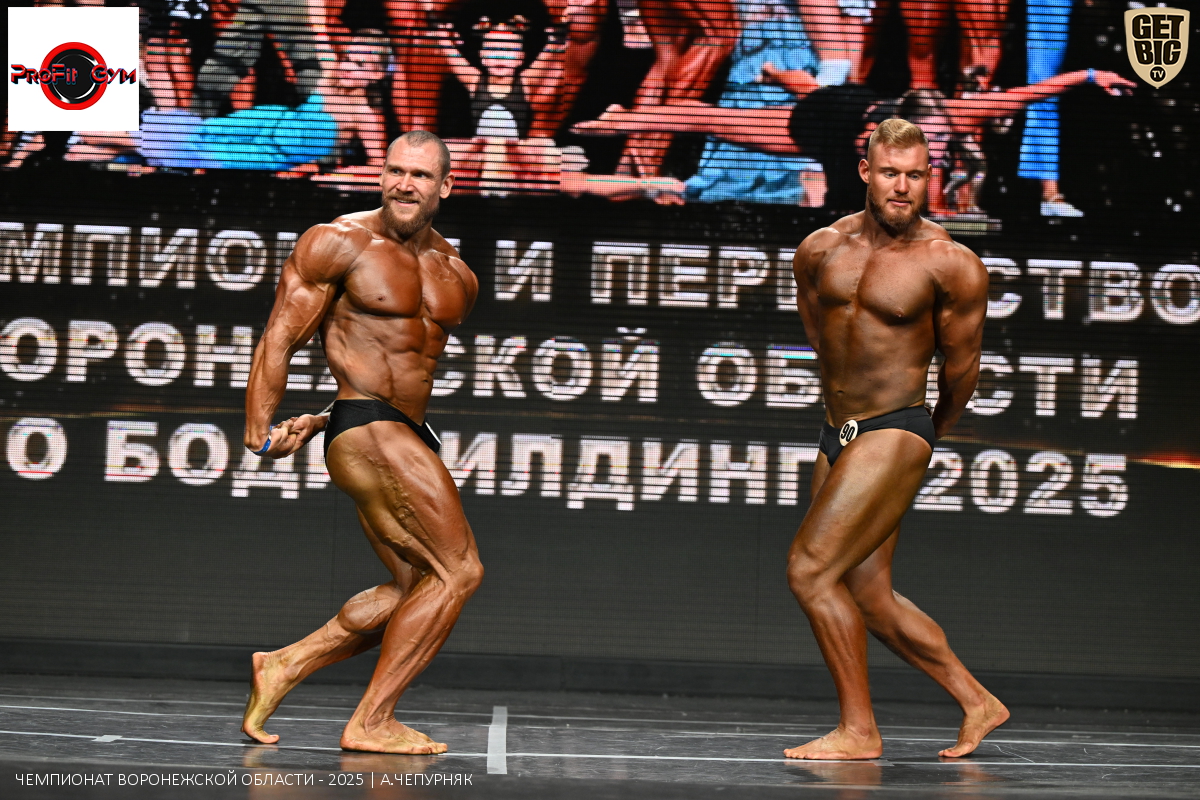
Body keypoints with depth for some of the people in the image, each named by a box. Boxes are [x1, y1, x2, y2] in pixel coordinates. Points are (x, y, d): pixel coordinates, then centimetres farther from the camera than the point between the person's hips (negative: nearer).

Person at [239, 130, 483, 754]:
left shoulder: (457, 279, 14)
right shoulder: (337, 243, -4)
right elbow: (279, 339, -4)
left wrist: (320, 422, 13)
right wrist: (259, 428, -12)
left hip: (410, 437, 8)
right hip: (367, 431, -8)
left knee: (414, 589, 13)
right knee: (458, 571, -12)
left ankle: (285, 665, 22)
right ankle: (371, 722, -8)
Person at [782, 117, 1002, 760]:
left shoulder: (952, 265, -11)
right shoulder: (820, 250, 4)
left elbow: (961, 368, 1)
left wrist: (934, 432, 15)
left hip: (895, 435, -7)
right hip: (837, 437, 7)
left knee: (811, 569, -14)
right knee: (868, 596, 8)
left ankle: (859, 731, -5)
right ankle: (978, 703, 21)